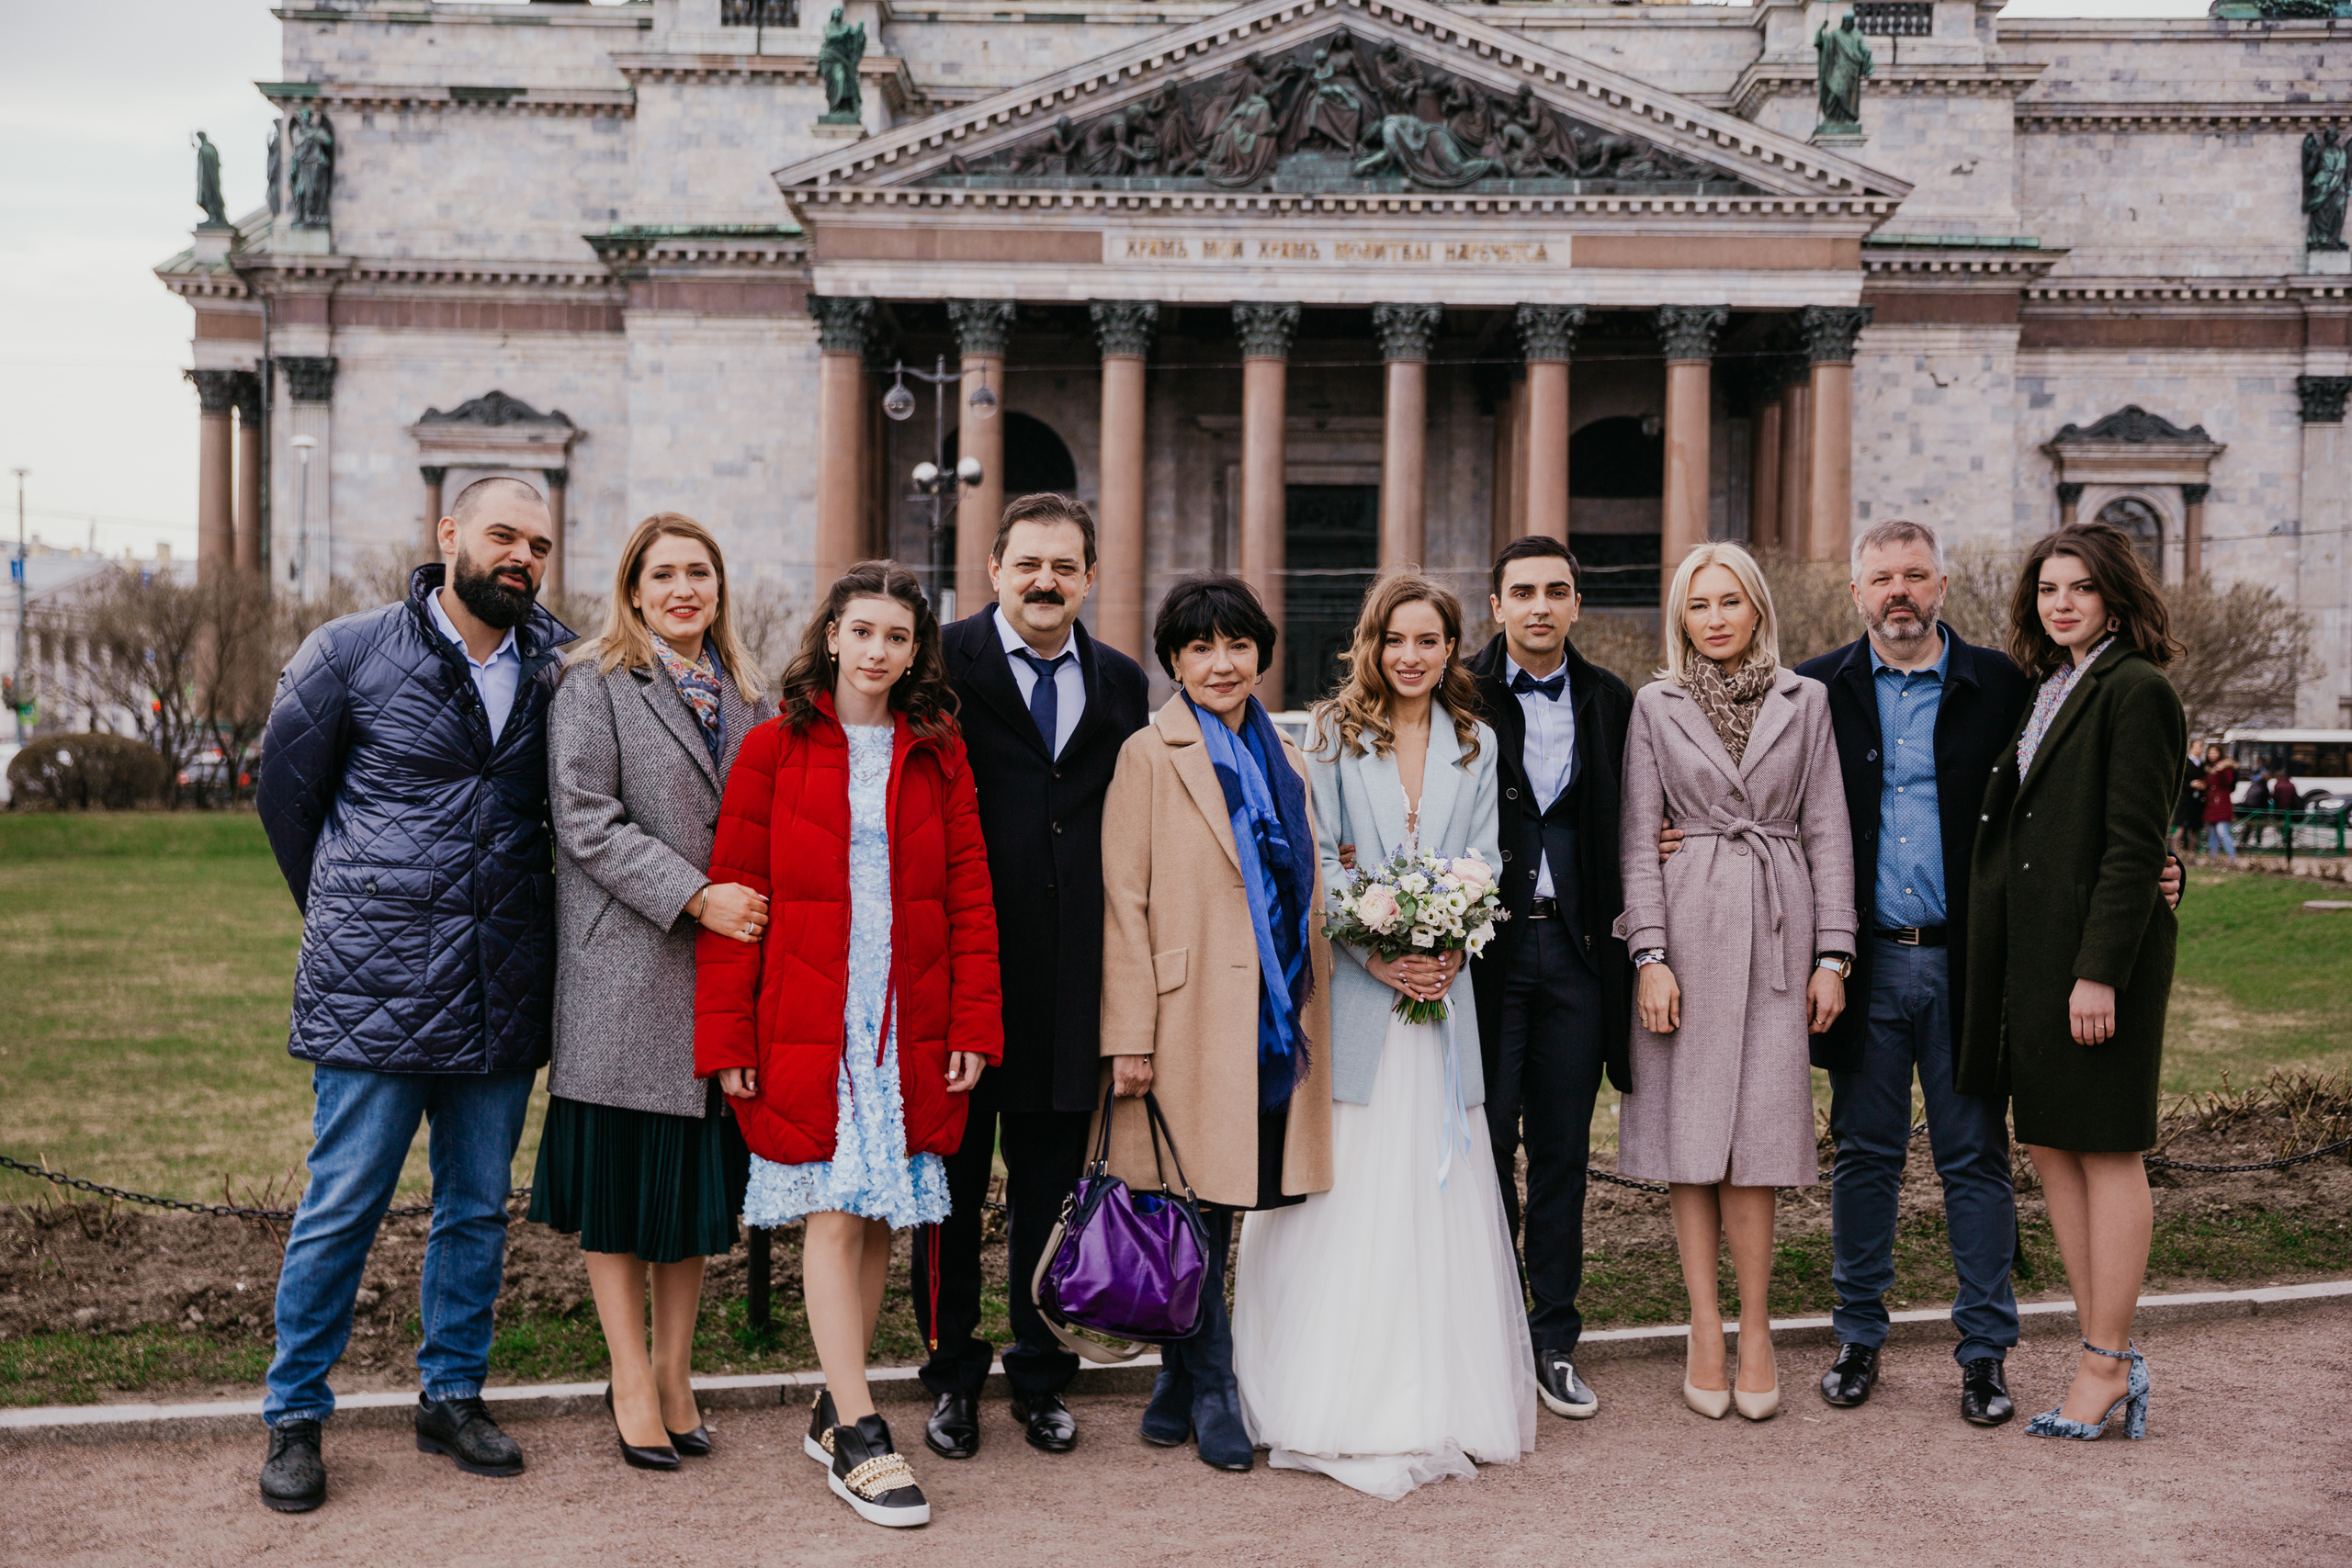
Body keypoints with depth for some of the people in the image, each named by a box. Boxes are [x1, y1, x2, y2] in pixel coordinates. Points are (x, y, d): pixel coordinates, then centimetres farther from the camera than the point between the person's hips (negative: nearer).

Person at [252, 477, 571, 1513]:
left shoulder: (559, 665, 5)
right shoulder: (350, 655, -3)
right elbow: (284, 792, 9)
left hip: (502, 995, 4)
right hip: (375, 993, -3)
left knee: (478, 1207, 11)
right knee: (342, 1208, 2)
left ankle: (453, 1397, 26)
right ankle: (294, 1417, 16)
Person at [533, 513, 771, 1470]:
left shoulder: (745, 696, 14)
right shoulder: (594, 684, -2)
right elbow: (587, 821, -12)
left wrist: (764, 907, 2)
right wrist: (696, 898, -19)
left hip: (724, 970, 5)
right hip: (623, 969, -5)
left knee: (700, 1173, 10)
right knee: (621, 1174, 3)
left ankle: (675, 1372, 22)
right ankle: (630, 1380, 15)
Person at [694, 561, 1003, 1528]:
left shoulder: (937, 754, 9)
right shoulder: (774, 750, 2)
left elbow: (969, 896, 7)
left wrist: (974, 1027, 0)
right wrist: (727, 1037, -4)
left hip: (911, 1029, 3)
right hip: (806, 1028, -2)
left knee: (881, 1214, 6)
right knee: (832, 1214, -4)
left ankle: (833, 1410, 21)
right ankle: (857, 1439, 1)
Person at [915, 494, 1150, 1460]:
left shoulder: (1121, 683, 10)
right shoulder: (944, 663, -4)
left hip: (1071, 979, 3)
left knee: (1053, 1182, 13)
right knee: (952, 1181, 9)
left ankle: (1040, 1375, 28)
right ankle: (953, 1375, 25)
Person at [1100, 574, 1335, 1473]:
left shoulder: (1284, 761, 17)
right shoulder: (1148, 757, -2)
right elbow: (1123, 904, -7)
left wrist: (1313, 1017, 14)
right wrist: (1129, 1037, -13)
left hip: (1277, 1019, 5)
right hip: (1194, 1018, -5)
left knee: (1225, 1199, 9)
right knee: (1197, 1205, -3)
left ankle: (1180, 1384, 24)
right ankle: (1210, 1394, 12)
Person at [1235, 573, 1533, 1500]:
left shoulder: (1475, 743, 11)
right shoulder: (1335, 735, 2)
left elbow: (1483, 859, 9)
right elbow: (1316, 857, -3)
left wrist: (1451, 948, -9)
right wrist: (1376, 953, -14)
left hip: (1442, 981, 3)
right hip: (1349, 982, -3)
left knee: (1440, 1180, 5)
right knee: (1347, 1175, -3)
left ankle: (1442, 1397, 14)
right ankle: (1343, 1403, 5)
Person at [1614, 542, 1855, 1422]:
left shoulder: (1804, 701, 9)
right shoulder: (1656, 707, 6)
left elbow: (1827, 831, 8)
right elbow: (1637, 839, 2)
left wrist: (1833, 954, 1)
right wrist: (1651, 956, -6)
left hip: (1776, 930, 0)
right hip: (1686, 928, 0)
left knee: (1756, 1136, -2)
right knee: (1689, 1134, 1)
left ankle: (1755, 1333, 8)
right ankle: (1706, 1333, 9)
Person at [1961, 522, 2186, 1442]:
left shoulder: (2135, 691, -10)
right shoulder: (2052, 689, 16)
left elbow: (2133, 846, -15)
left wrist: (2098, 972, -19)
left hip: (2098, 952, -9)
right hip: (2033, 952, 9)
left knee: (2106, 1151, -1)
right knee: (2050, 1147, 11)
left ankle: (2107, 1366, 8)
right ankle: (2108, 1352, 20)